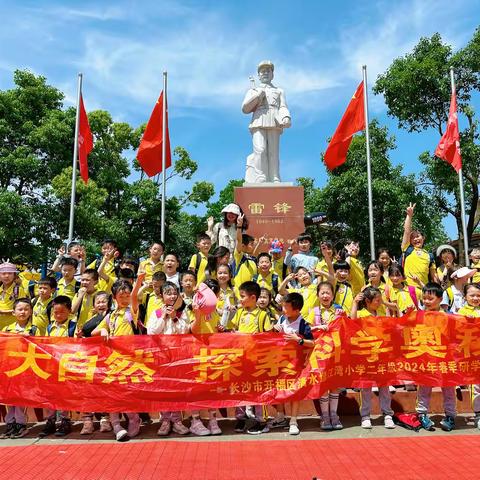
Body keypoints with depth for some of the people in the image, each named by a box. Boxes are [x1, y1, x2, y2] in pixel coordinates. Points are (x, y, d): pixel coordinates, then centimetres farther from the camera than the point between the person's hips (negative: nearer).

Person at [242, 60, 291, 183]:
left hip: (274, 124, 1)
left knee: (273, 153, -11)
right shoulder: (253, 91, 30)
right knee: (260, 150, -20)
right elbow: (245, 108, 16)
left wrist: (286, 117, -10)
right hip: (258, 123, -1)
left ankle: (274, 181, -16)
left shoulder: (279, 91, 30)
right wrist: (258, 95, 5)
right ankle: (260, 180, -27)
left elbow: (283, 107, 13)